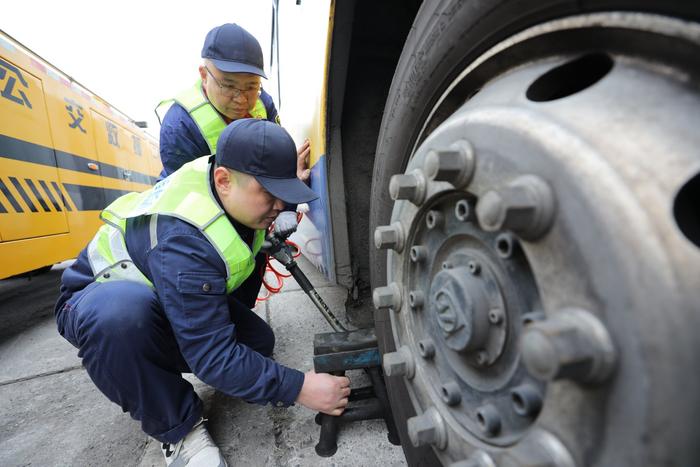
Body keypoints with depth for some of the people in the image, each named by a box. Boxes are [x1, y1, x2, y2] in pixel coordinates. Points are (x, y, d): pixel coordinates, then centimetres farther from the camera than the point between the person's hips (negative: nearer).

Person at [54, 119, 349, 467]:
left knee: (259, 342, -10)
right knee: (120, 314, -43)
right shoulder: (184, 241, -40)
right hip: (99, 300, -6)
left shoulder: (222, 172, -17)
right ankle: (178, 431, -17)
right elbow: (213, 355, -36)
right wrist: (298, 389, -32)